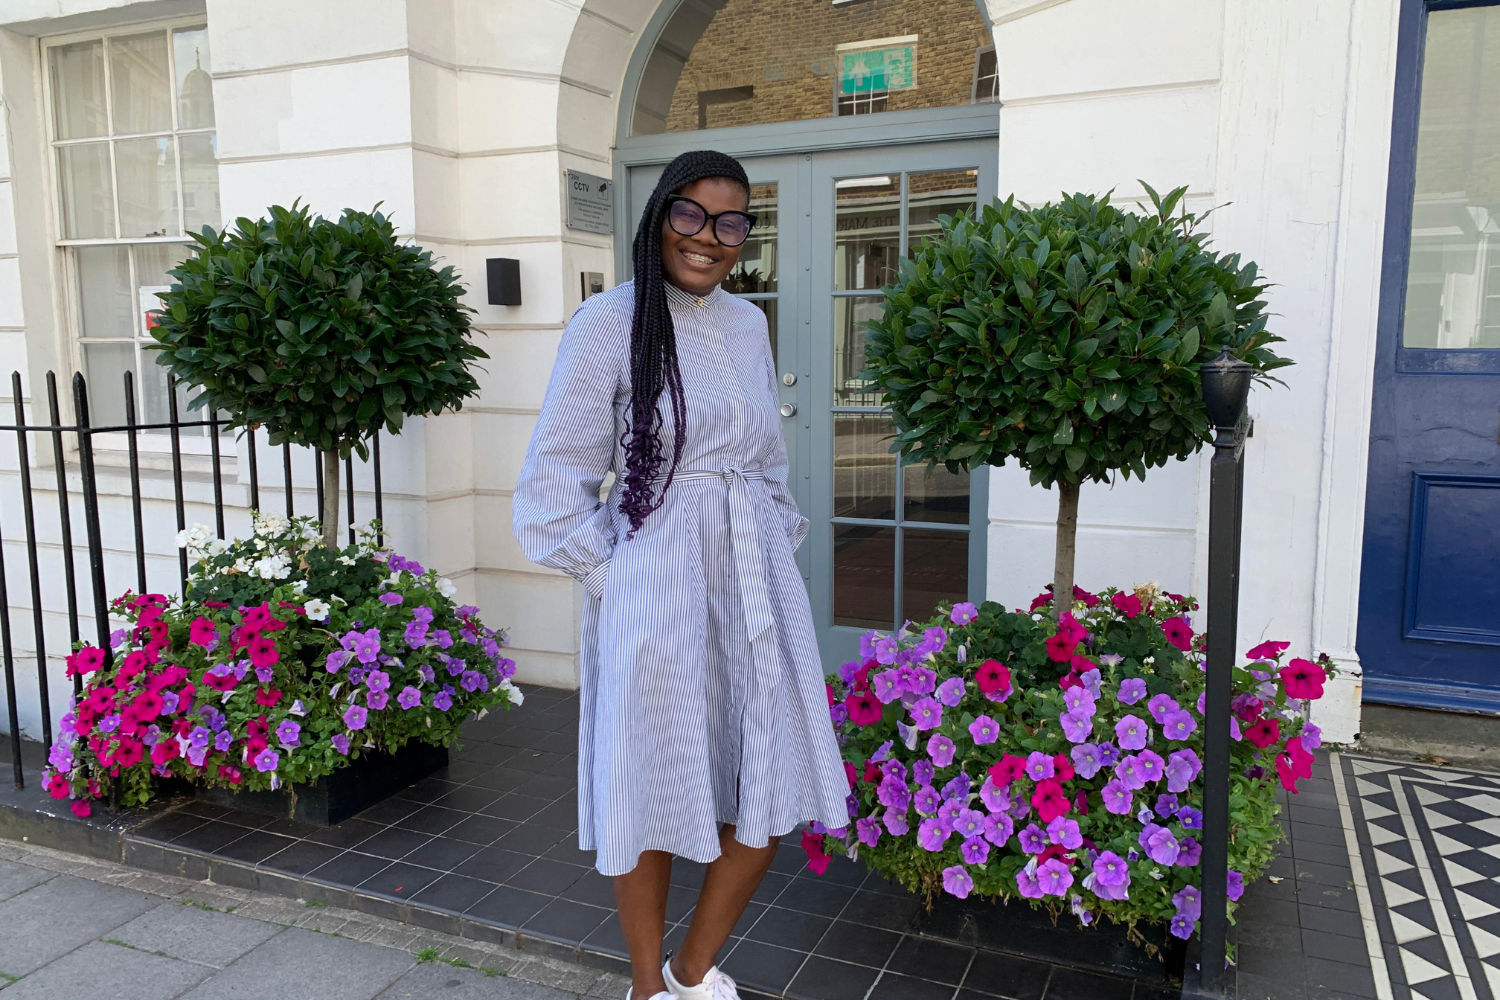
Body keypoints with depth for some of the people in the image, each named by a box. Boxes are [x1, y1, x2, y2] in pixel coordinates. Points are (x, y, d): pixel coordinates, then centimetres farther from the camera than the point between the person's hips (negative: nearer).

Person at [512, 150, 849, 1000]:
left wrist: (776, 546, 9)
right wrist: (620, 577, -9)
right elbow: (557, 483, -5)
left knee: (771, 797, 9)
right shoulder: (609, 323, -5)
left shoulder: (748, 323, 11)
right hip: (655, 593, -5)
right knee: (652, 795, 8)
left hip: (757, 582, 6)